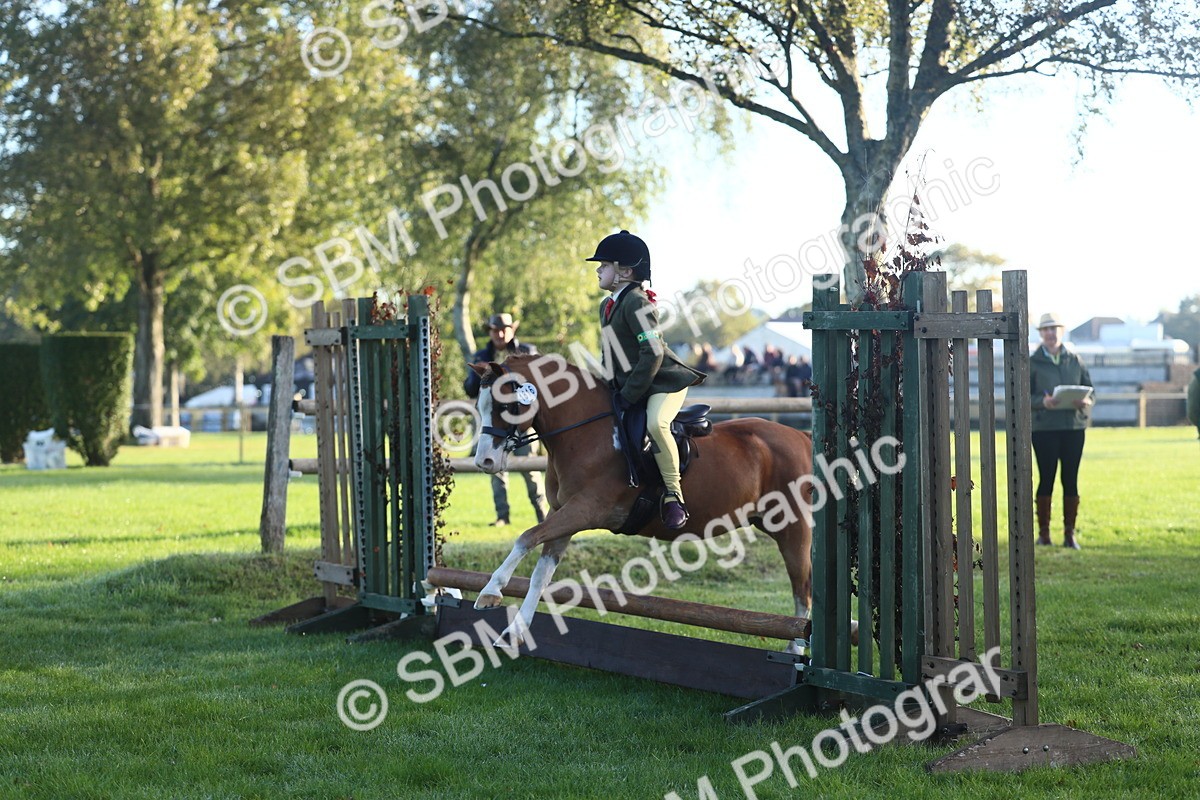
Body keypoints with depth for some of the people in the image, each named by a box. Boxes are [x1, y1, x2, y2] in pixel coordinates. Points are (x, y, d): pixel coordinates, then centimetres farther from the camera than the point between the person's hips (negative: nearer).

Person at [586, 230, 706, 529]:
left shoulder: (636, 302, -17)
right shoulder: (607, 306, 13)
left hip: (665, 381, -11)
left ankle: (673, 495, -27)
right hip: (629, 388, 11)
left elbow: (653, 353, -23)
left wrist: (629, 395, -22)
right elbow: (610, 355, 22)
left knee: (655, 423, -36)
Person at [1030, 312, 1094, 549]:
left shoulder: (1075, 361, 11)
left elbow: (1089, 390, 12)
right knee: (1046, 479, 0)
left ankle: (1070, 533, 9)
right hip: (1044, 429, -2)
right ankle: (1043, 532, 8)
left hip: (1074, 426, 2)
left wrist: (1085, 401, -11)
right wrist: (1042, 402, -20)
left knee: (1071, 480, 3)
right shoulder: (1032, 363, 2)